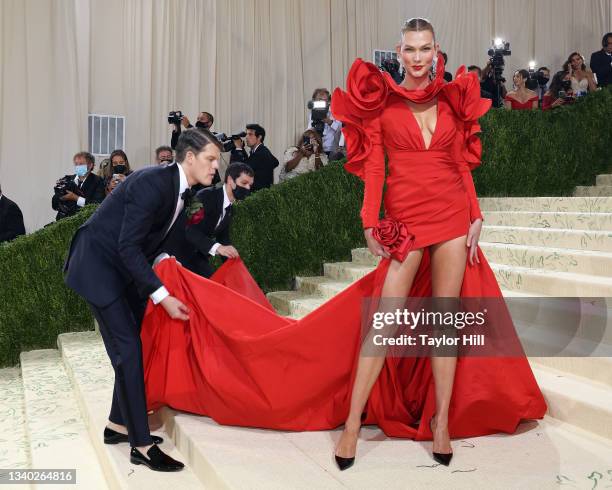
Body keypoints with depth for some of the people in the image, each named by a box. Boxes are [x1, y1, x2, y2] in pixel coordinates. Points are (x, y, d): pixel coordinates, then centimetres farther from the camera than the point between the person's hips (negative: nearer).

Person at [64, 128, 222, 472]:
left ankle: (119, 425, 25)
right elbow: (128, 247, -28)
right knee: (128, 349, -10)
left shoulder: (179, 187, 1)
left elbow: (170, 233, 16)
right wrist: (162, 296, -28)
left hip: (126, 267, 9)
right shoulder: (153, 183, -26)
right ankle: (142, 445, -2)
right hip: (98, 265, -9)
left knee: (136, 344, 11)